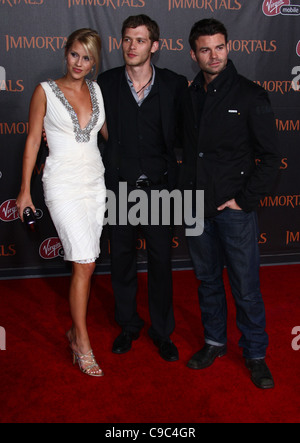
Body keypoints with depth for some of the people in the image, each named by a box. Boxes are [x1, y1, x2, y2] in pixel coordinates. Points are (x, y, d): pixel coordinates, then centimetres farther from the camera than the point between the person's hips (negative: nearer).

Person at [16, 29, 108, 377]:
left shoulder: (96, 91, 10)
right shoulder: (45, 91, -2)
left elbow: (108, 132, 19)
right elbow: (33, 140, -1)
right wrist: (24, 190, -2)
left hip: (95, 181, 5)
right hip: (63, 182, -5)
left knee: (85, 262, 8)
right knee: (85, 263, -11)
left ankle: (76, 329, 25)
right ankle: (83, 345, 2)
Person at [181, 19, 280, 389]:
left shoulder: (250, 95, -6)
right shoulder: (191, 98, 9)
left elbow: (270, 157, -7)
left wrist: (244, 200, -10)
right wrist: (188, 193, 8)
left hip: (235, 209, -4)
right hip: (197, 208, 5)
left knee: (246, 288, 2)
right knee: (207, 280, 16)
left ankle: (255, 354, 21)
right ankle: (214, 341, 34)